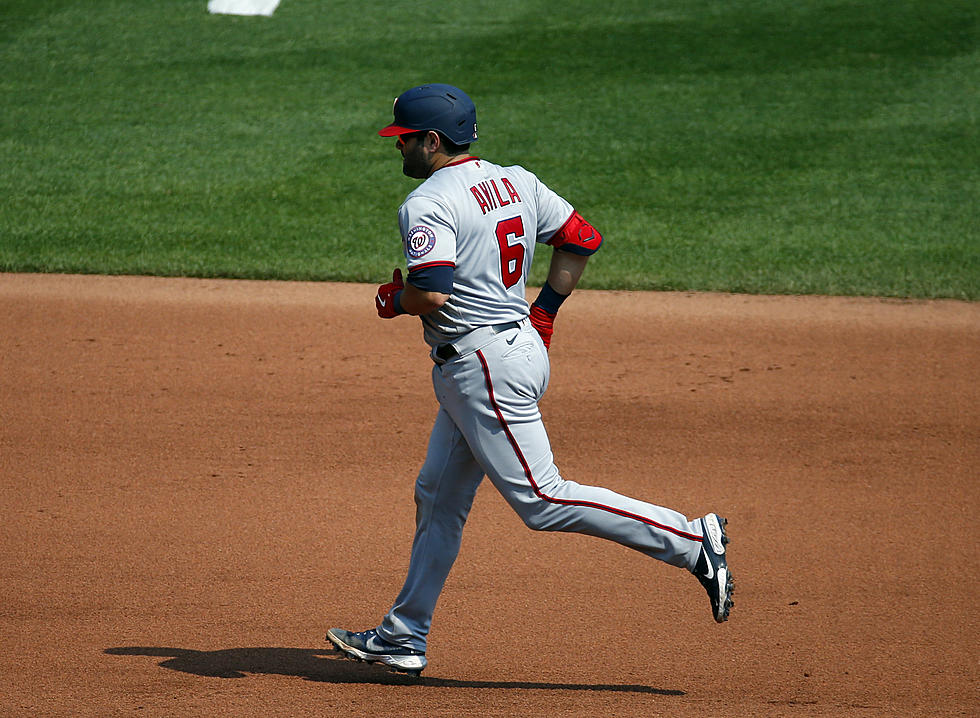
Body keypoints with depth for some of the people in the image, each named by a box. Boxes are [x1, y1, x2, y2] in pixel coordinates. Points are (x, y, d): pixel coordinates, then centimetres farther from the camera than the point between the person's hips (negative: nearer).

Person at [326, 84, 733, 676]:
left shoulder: (428, 204, -16)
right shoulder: (517, 182, 10)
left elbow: (431, 293, -27)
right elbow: (583, 239, 13)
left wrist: (394, 299, -5)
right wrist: (543, 315, 17)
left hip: (482, 363, -10)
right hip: (520, 345, 10)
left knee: (543, 501, -9)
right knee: (438, 499, 16)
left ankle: (691, 542, -12)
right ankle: (403, 639, 23)